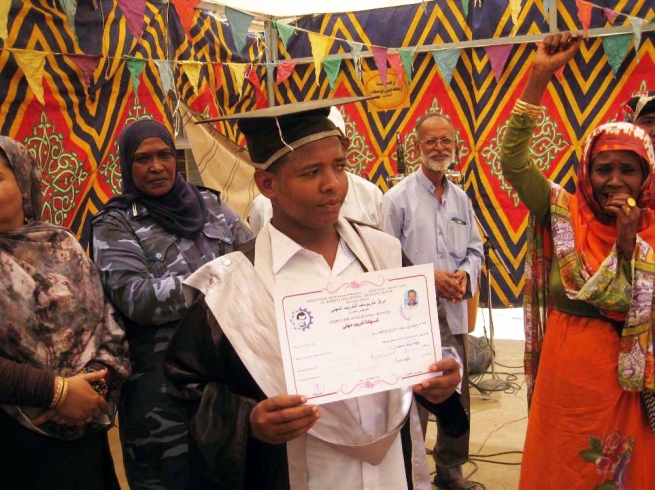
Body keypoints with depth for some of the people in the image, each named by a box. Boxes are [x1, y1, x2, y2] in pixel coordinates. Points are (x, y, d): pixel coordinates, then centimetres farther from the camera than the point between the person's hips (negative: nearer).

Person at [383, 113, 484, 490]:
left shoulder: (461, 199, 12)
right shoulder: (399, 198, -6)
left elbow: (475, 249, 15)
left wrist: (466, 274, -5)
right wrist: (429, 278, -16)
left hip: (456, 312, 6)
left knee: (457, 396, 15)